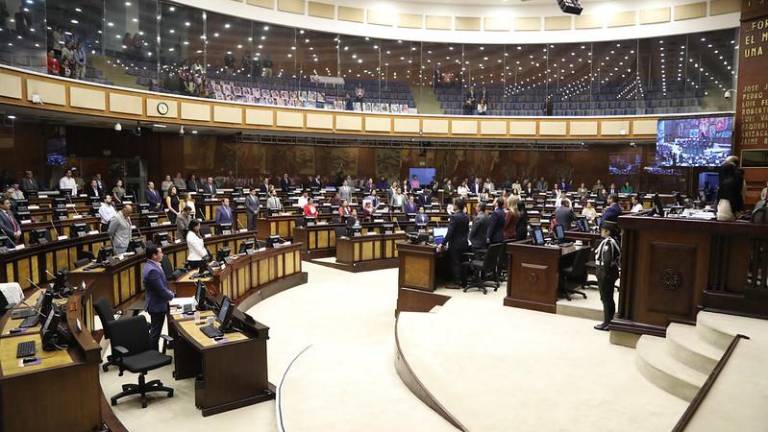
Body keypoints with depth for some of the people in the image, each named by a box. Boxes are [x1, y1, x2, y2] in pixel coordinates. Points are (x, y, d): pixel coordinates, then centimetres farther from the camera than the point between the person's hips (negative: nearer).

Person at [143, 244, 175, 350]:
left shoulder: (151, 265, 5)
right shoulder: (153, 270, -28)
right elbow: (161, 290, -24)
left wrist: (168, 292, 6)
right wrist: (171, 296, -7)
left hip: (156, 304, 10)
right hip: (157, 306, -10)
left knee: (154, 332, 20)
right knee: (155, 333, 3)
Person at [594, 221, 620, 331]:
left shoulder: (607, 243, -21)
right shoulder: (613, 241, 7)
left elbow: (607, 261, -26)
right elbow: (617, 256, 13)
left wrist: (603, 274, -21)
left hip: (605, 274, -10)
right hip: (612, 273, 10)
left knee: (606, 299, 0)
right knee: (609, 299, 18)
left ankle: (606, 323, 7)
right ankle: (611, 320, 28)